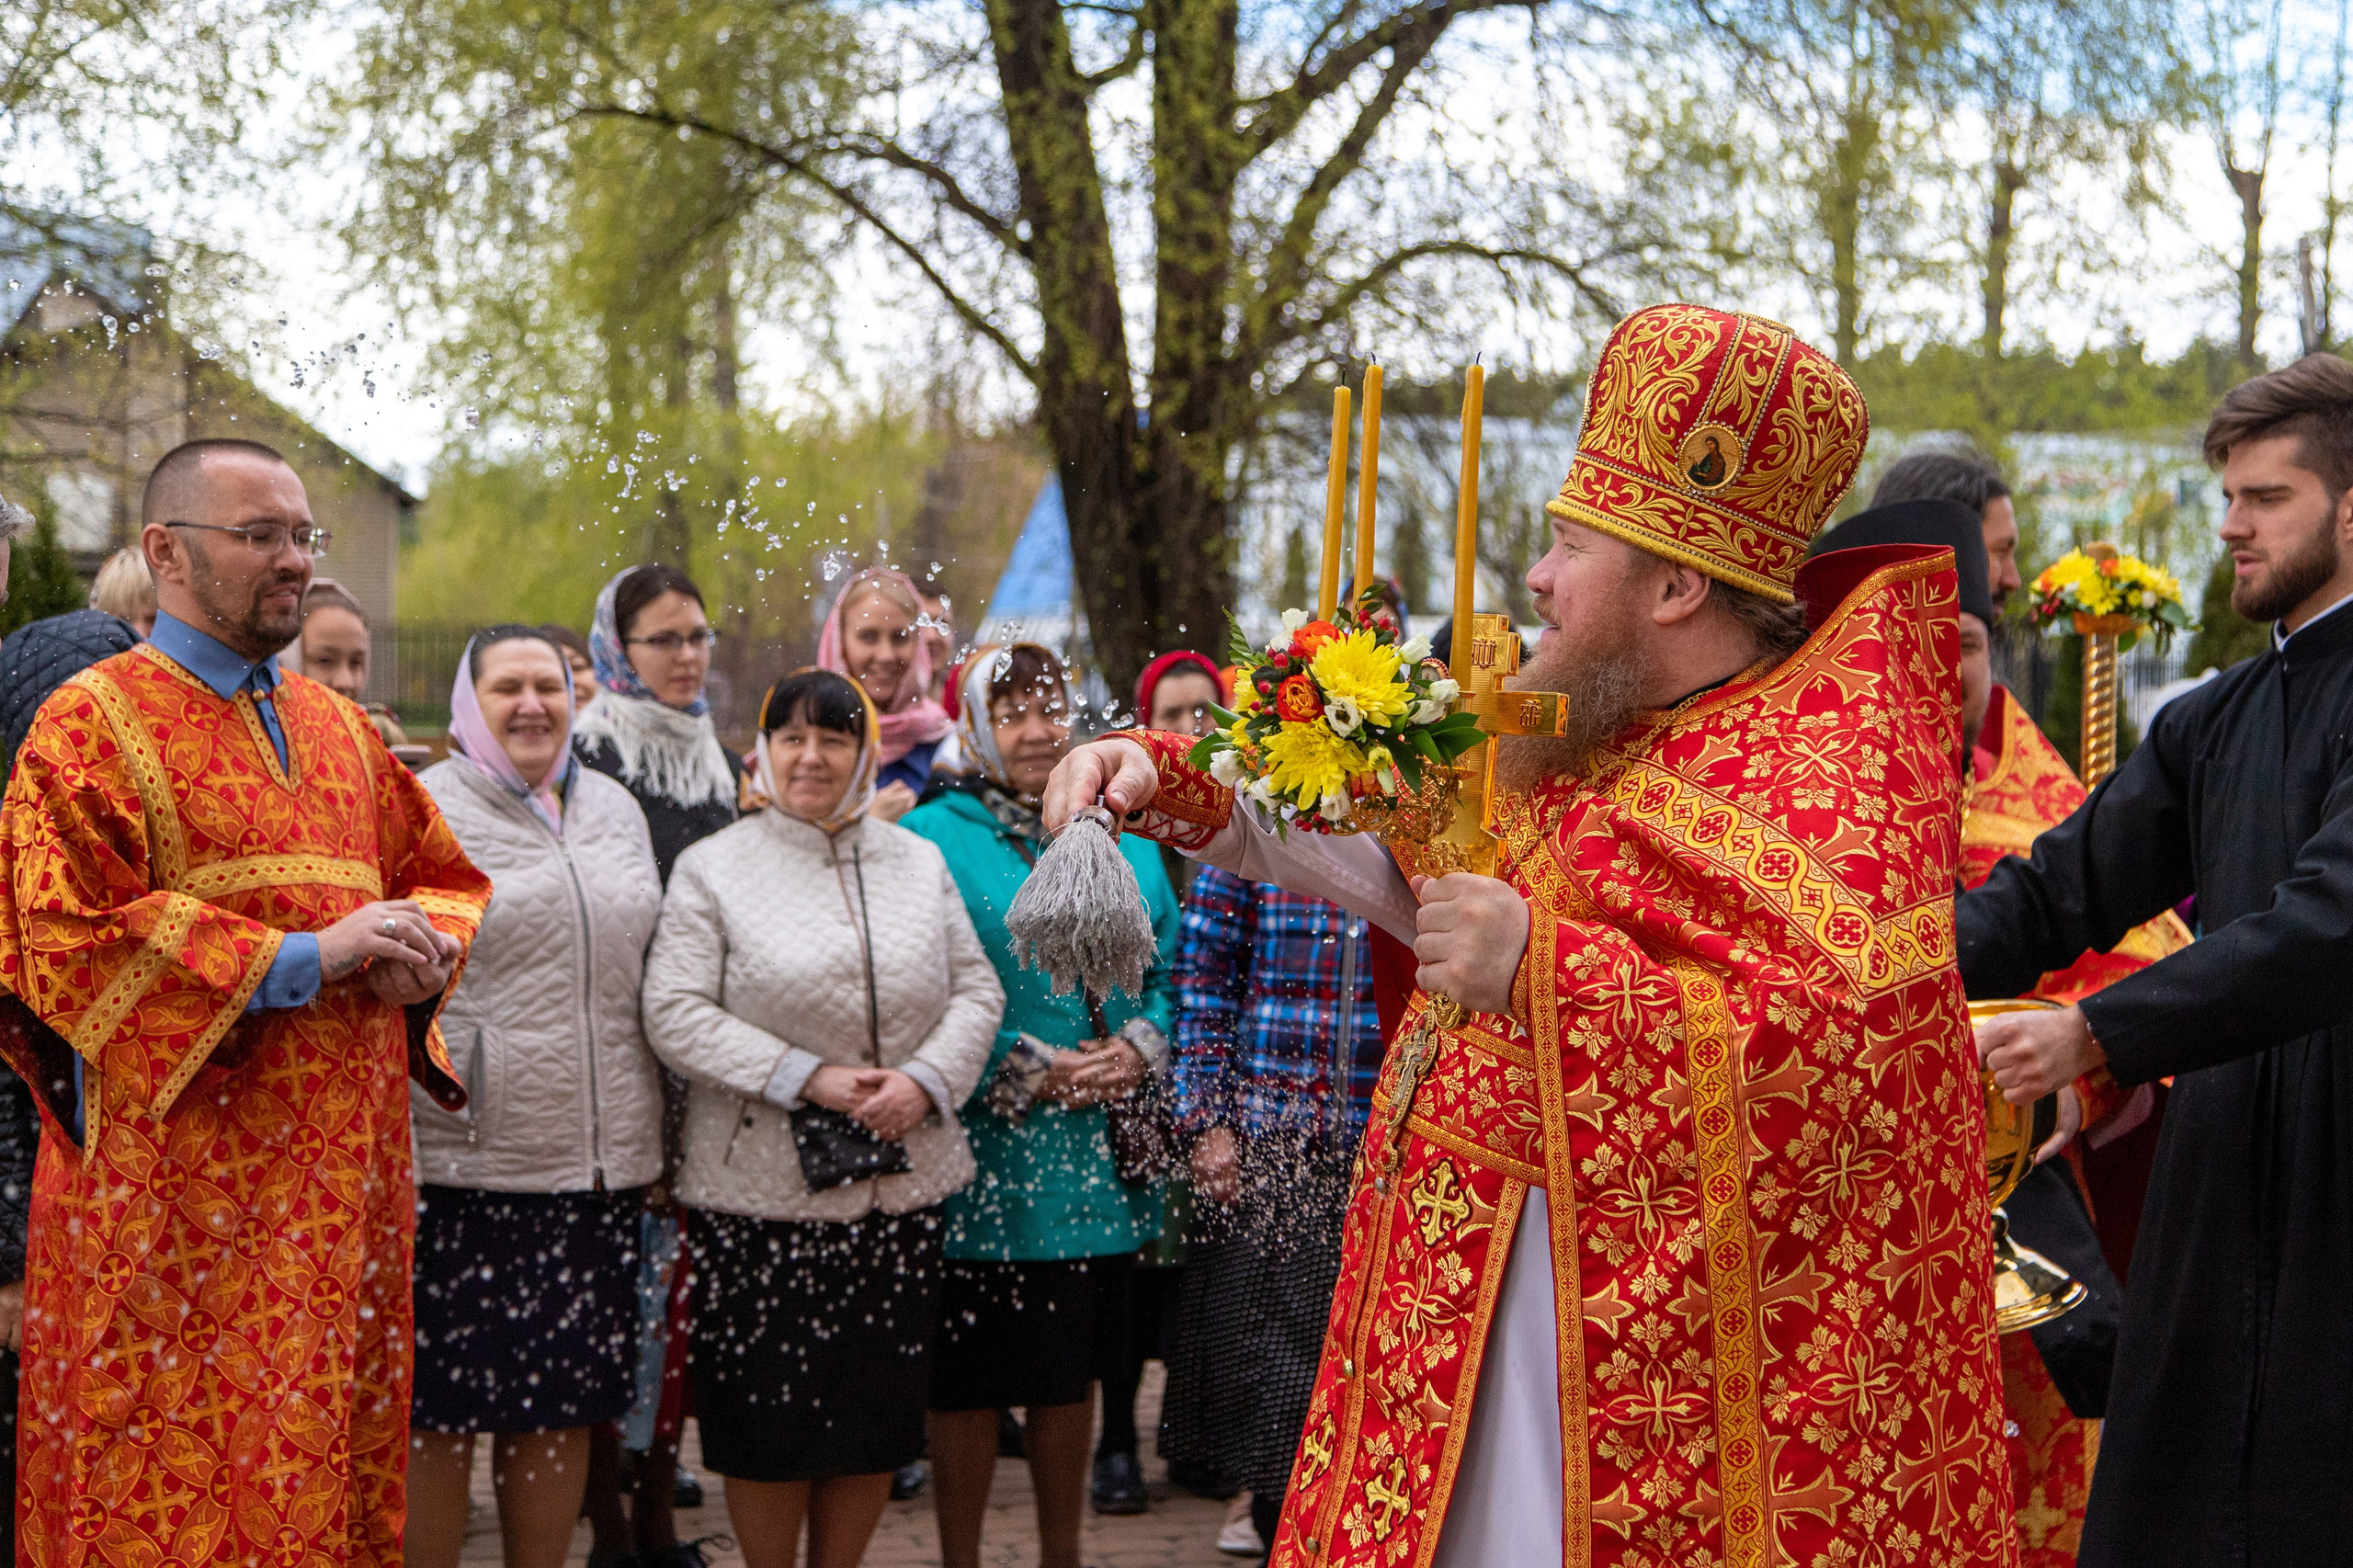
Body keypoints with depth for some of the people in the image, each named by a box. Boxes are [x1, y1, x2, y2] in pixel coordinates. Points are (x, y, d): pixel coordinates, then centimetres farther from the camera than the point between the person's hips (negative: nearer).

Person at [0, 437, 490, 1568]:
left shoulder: (338, 730, 17)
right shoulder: (91, 724, -4)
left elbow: (443, 876, 24)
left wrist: (419, 947, -1)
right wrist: (302, 959, -17)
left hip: (344, 1177, 6)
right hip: (174, 1187, -6)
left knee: (331, 1458, 7)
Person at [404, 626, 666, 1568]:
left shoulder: (615, 810, 16)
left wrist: (652, 1137, 20)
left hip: (600, 1166, 5)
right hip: (461, 1164, -5)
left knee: (565, 1402, 10)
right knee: (439, 1405, -1)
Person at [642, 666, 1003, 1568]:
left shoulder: (919, 864, 11)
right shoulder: (713, 868, -2)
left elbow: (977, 990, 10)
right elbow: (675, 1013, -10)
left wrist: (927, 1078, -9)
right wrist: (804, 1079, -17)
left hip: (902, 1186, 4)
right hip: (762, 1190, -4)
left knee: (879, 1405, 10)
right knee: (770, 1415, 2)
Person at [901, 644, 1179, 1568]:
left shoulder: (1123, 840, 12)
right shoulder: (931, 840, -5)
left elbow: (1168, 971, 14)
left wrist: (1140, 1048, -7)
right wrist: (1032, 1073, -16)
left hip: (1102, 1165, 5)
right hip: (987, 1163, -5)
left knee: (1070, 1369, 16)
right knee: (971, 1376, 2)